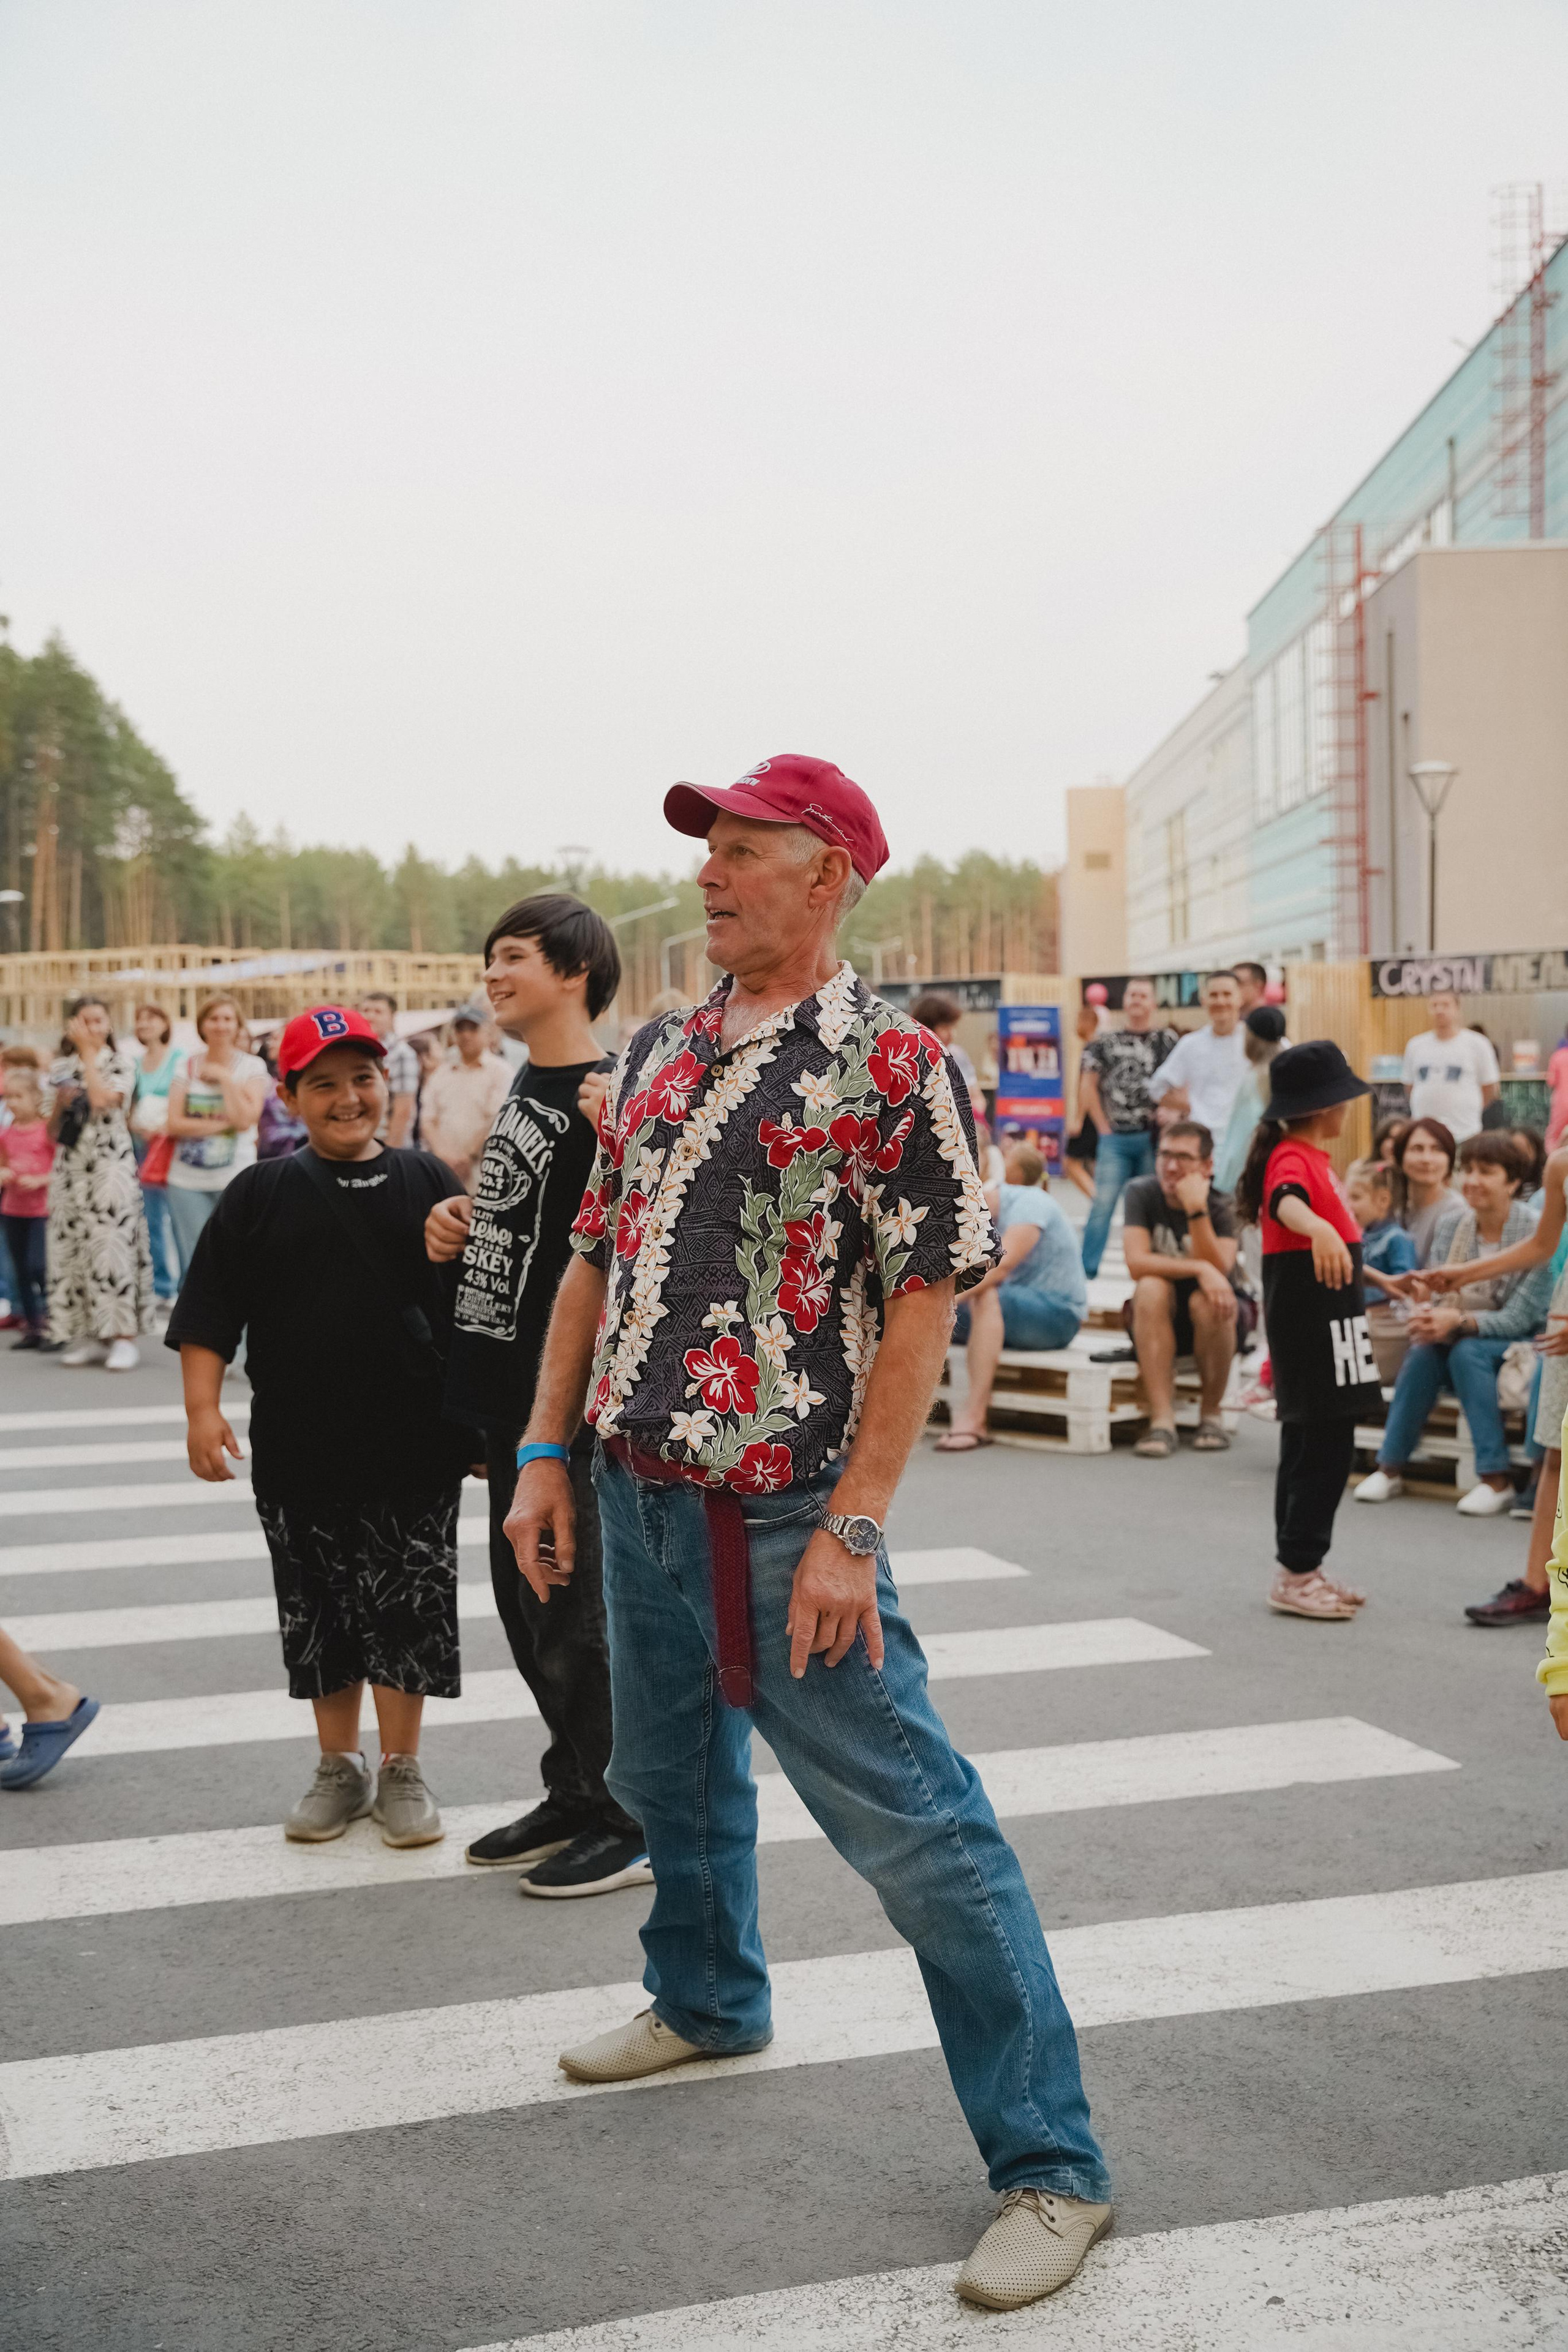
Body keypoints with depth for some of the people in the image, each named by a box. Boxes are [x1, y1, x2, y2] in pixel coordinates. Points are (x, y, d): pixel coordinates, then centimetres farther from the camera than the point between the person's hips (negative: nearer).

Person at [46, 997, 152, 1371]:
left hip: (111, 1162, -4)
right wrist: (60, 1104, -6)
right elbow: (53, 1132, 15)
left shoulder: (120, 1063, 2)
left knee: (114, 1244, -9)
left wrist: (89, 1052, -9)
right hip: (71, 1167, 4)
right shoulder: (61, 1069, 12)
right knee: (73, 1246, 2)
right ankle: (90, 1336, 10)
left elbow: (103, 1099, -18)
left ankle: (123, 1337, -7)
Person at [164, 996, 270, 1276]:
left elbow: (245, 1119, -12)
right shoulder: (187, 1066, 6)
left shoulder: (252, 1066, 2)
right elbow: (175, 1125, -3)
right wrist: (223, 1124, -10)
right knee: (193, 1266, 2)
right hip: (188, 1180, 2)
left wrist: (224, 1077, -8)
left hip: (235, 1179, -2)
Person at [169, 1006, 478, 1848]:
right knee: (318, 1613, 11)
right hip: (299, 1452, 1)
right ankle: (341, 1767, 28)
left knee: (408, 1610, 5)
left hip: (413, 1447, -1)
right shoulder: (260, 1194, 1)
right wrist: (202, 1407, -9)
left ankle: (401, 1769, 22)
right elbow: (208, 1313, 1)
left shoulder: (427, 1183, 1)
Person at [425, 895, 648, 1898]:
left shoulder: (609, 1096, -16)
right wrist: (461, 1218, 6)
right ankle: (573, 1798, 31)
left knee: (574, 1614, 0)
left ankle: (627, 1825, 14)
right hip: (511, 1391, 9)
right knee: (525, 1601, 17)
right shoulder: (528, 1081, 12)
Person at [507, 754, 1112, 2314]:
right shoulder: (659, 1052, 10)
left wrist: (851, 1530, -20)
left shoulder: (890, 1064, -11)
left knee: (913, 1824, -5)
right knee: (671, 1775, 24)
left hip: (781, 1517, -7)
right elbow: (596, 1259, 15)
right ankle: (707, 2002, 51)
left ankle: (1049, 2165, 5)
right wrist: (548, 1451, 9)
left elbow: (924, 1305, -15)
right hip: (636, 1492, 7)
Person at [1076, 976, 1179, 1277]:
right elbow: (1087, 1087, 10)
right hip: (1115, 1139, 1)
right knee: (1103, 1203, -5)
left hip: (1152, 1138, -1)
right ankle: (1086, 1269, -1)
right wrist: (1104, 1126, 3)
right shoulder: (1106, 1041, 9)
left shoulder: (1167, 1041, 4)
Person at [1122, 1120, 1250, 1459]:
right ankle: (1162, 1418, -34)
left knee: (1205, 1301, -34)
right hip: (1157, 1320, 1)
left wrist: (1197, 1211, -36)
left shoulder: (1221, 1206, -14)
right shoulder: (1142, 1193, -11)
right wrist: (1200, 1269, -33)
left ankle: (1211, 1413, -13)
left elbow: (1218, 1271, -28)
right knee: (1152, 1287, -31)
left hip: (1212, 1319, -1)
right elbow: (1137, 1262, -23)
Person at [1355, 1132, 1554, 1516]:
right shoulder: (1453, 1224, -1)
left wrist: (1460, 1321, -33)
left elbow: (1519, 1318, -19)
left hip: (1521, 1344, -4)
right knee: (1423, 1351, -26)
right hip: (1458, 1339, 4)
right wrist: (1429, 1316, -24)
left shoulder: (1535, 1234, -17)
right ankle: (1390, 1468, -20)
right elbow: (1438, 1293, 0)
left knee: (1467, 1352, -33)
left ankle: (1497, 1479, -29)